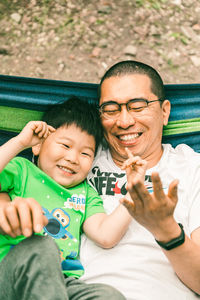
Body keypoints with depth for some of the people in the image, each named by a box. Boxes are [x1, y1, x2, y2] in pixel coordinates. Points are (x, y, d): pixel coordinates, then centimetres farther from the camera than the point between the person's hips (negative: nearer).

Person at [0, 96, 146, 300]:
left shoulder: (85, 193, 23)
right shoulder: (20, 170, 13)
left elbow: (106, 236, 6)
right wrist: (20, 142, -4)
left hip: (64, 282, 2)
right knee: (39, 246, -35)